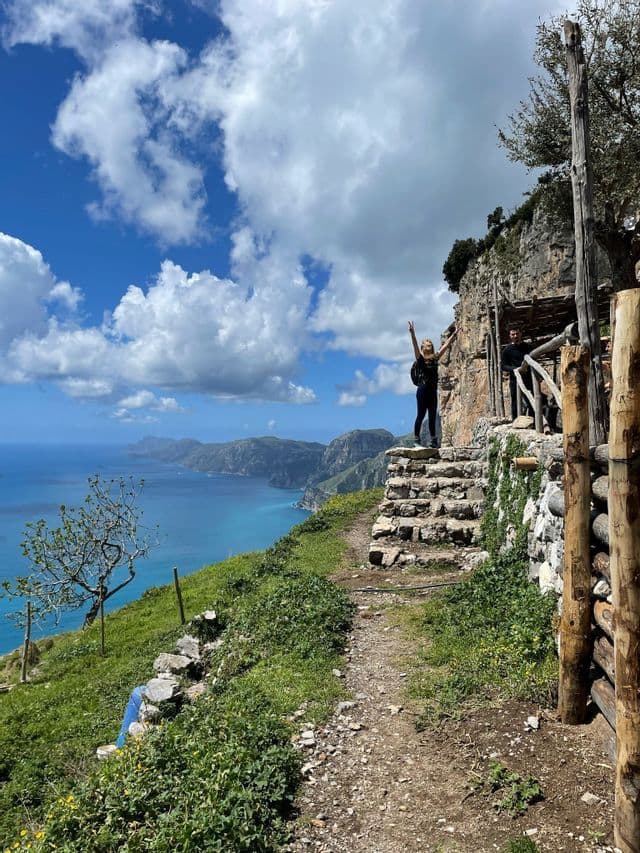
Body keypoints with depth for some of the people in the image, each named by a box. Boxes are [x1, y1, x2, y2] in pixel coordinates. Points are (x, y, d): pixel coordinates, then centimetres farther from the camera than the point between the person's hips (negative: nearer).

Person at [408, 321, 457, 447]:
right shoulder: (420, 358, -2)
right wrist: (412, 333, -29)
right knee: (421, 415, -4)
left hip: (433, 391, 5)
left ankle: (433, 440, 11)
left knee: (432, 417, 7)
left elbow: (445, 346, 18)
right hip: (422, 391, -5)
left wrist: (454, 334, 21)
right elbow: (415, 346, -17)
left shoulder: (435, 358, 12)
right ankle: (416, 439, 1)